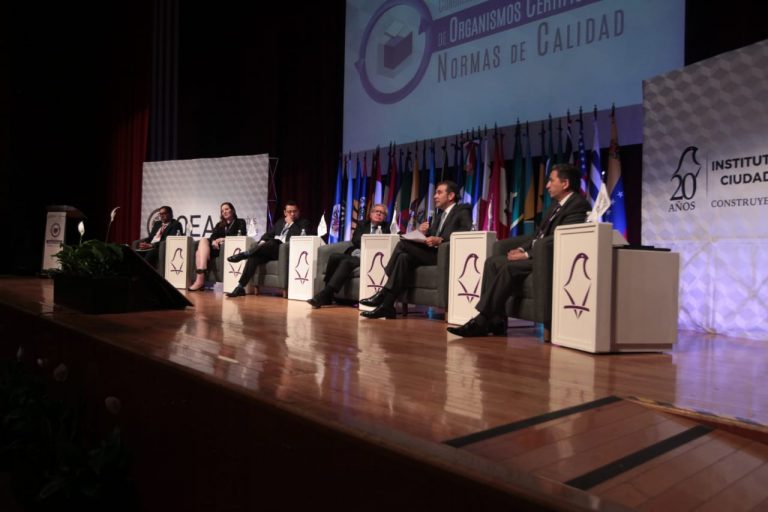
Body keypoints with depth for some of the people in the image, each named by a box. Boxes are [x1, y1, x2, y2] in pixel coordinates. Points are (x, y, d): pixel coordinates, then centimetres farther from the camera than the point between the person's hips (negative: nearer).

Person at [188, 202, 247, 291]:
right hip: (217, 247, 5)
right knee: (201, 248, -29)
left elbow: (241, 236, -1)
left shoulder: (240, 222, 17)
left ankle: (200, 280, -39)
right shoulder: (219, 224, 31)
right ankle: (199, 279, -42)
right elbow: (213, 236, 13)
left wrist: (223, 239, -12)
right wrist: (214, 241, -13)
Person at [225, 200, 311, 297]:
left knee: (272, 242, -37)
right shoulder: (280, 222, 28)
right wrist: (262, 241, 2)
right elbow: (269, 234, 23)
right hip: (269, 250, 5)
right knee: (254, 257, -24)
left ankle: (243, 254, -32)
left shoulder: (303, 223, 12)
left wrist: (291, 223, -1)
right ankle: (240, 287, -27)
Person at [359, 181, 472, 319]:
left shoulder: (463, 211, 3)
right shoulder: (438, 215, 26)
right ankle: (386, 306, -26)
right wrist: (424, 234, -1)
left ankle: (383, 295, -17)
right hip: (432, 253, 7)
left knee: (403, 244, -21)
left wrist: (440, 240, -25)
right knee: (404, 257, -23)